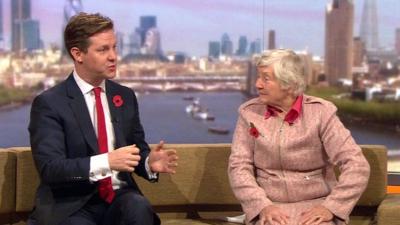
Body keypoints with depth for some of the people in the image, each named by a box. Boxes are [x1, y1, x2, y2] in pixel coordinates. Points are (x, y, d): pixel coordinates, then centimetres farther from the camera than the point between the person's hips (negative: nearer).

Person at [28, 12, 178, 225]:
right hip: (70, 207, -4)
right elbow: (49, 168, -16)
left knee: (139, 207, -28)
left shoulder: (125, 96, 9)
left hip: (120, 198, 4)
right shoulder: (49, 103, -7)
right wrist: (106, 161, -28)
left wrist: (149, 162, -10)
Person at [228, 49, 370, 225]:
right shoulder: (249, 113, 1)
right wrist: (263, 206, -17)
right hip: (270, 209, 1)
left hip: (315, 207, -1)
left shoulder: (320, 113, -6)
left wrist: (330, 208, -20)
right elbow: (239, 167, -3)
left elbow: (356, 166, -11)